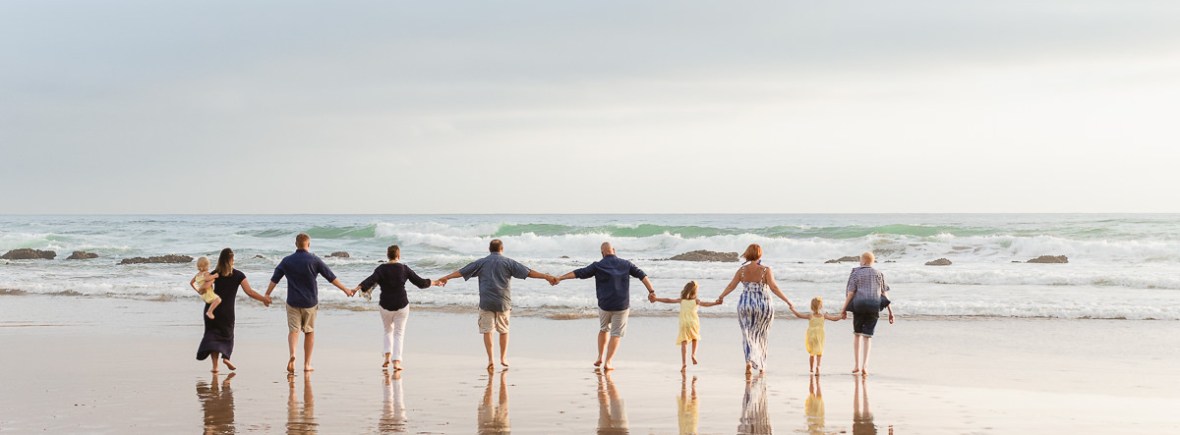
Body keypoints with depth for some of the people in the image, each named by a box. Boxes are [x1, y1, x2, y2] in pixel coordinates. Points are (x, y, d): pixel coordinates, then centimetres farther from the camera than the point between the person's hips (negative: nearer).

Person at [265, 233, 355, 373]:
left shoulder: (287, 261, 1)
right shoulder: (314, 260, -5)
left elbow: (274, 279, 4)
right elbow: (331, 277, -3)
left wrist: (267, 295, 14)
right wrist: (345, 290, 5)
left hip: (293, 301, 1)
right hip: (310, 302, -1)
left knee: (293, 330, 2)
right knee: (309, 332, 11)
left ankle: (292, 354, -26)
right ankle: (307, 364, 13)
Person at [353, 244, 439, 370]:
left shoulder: (381, 269, -5)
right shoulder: (404, 269, -2)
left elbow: (371, 280, -22)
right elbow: (420, 282, 2)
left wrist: (358, 288, -29)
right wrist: (433, 283, 18)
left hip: (385, 306, 1)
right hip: (402, 305, -1)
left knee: (388, 330, 21)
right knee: (399, 333, 4)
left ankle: (387, 355, 6)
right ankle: (396, 360, -9)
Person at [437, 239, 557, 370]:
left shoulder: (481, 263, 7)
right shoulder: (508, 262, 3)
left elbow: (461, 272, 11)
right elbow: (528, 272, -4)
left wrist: (445, 278, 22)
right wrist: (546, 276, -2)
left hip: (486, 302, 0)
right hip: (503, 302, 0)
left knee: (487, 330, 2)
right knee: (504, 331, 14)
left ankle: (490, 360, -4)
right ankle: (503, 358, 16)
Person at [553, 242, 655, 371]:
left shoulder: (598, 266, -3)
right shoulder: (625, 264, 3)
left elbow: (578, 273, -5)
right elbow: (642, 275, 2)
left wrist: (560, 278, -3)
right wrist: (651, 291, 3)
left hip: (604, 305, 0)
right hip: (622, 306, 0)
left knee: (603, 329, 24)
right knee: (616, 334, 5)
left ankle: (600, 357, 23)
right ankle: (608, 362, -4)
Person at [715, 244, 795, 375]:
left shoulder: (742, 270, -2)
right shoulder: (766, 270, -9)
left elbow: (731, 285, -1)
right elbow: (774, 287, -16)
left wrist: (721, 297, 15)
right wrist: (787, 301, -13)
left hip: (745, 304, 1)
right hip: (763, 305, -1)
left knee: (747, 335, 9)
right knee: (760, 336, 15)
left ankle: (749, 361, -13)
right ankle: (761, 366, 23)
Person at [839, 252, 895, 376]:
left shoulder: (856, 273, 3)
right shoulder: (879, 274, 11)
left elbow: (850, 293, -4)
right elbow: (884, 293, 8)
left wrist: (844, 309, -2)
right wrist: (890, 311, 9)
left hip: (859, 306, -1)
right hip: (874, 307, 1)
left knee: (857, 334, 15)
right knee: (867, 336, 2)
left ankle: (856, 365, 10)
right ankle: (864, 366, -12)